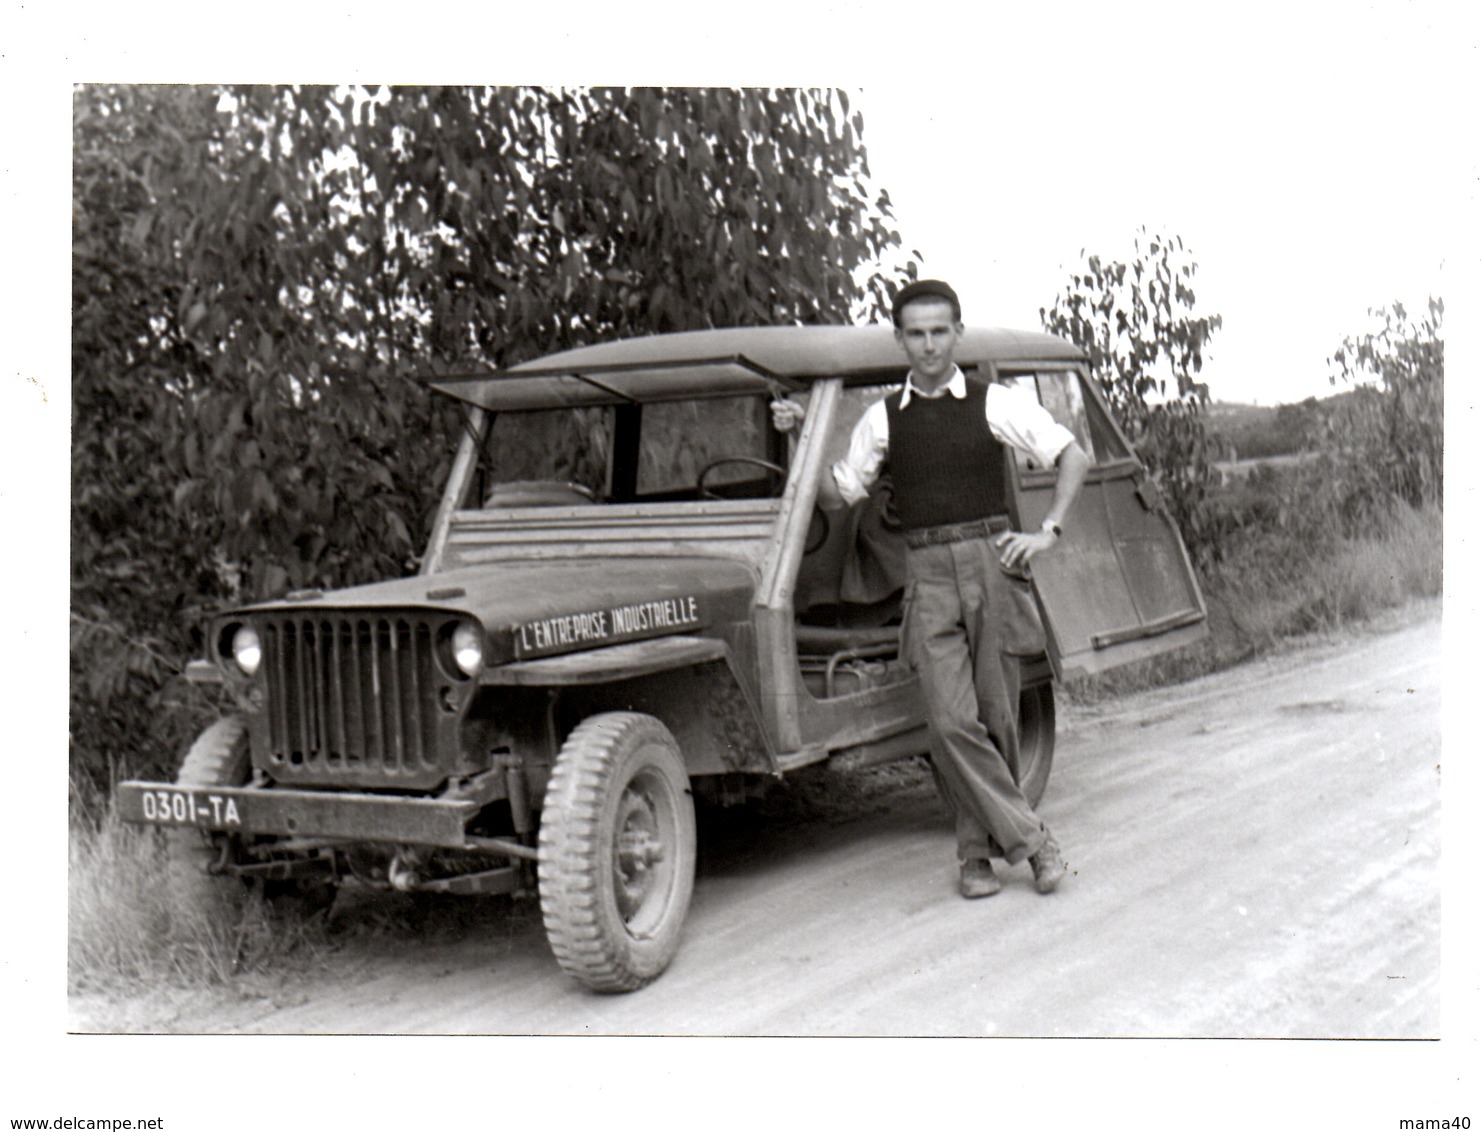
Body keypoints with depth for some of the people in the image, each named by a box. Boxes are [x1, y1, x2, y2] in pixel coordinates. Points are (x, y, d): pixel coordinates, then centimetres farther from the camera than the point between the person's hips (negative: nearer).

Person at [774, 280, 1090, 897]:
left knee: (997, 717, 2)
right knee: (952, 721, -11)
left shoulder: (994, 403, 4)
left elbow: (1073, 457, 6)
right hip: (927, 574, 1)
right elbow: (838, 494, 15)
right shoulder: (882, 418, 9)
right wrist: (799, 439, 3)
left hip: (991, 562, -1)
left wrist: (1048, 532, -3)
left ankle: (976, 846, 17)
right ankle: (1029, 838, -1)